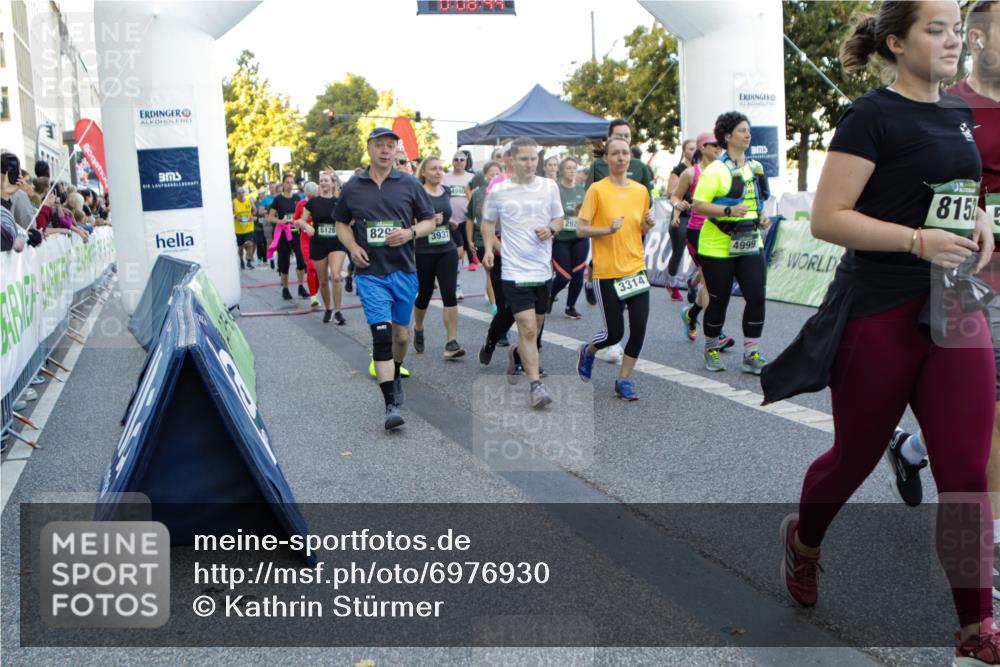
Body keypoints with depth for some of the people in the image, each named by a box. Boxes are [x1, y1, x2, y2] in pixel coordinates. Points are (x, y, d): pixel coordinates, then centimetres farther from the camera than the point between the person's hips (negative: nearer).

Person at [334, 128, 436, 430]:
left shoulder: (409, 184, 3)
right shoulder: (352, 188, 5)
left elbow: (429, 221, 8)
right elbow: (341, 223, 16)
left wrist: (411, 232, -12)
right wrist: (352, 246, -3)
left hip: (404, 270, 2)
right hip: (370, 273, -1)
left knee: (401, 334, 13)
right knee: (381, 335, -13)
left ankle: (395, 377, 42)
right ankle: (391, 405, -13)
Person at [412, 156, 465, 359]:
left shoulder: (447, 191, 9)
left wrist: (451, 222, 7)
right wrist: (430, 221, -22)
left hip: (447, 251, 4)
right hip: (424, 252, -4)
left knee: (449, 294, -8)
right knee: (424, 294, 10)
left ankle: (452, 343, -8)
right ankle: (418, 329, 40)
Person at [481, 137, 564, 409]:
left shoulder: (550, 187, 4)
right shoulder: (498, 190, 0)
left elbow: (559, 219, 15)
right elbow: (488, 222, 13)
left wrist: (551, 229, -7)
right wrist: (488, 248, -3)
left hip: (543, 270, 4)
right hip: (515, 271, -3)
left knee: (534, 327, 15)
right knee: (528, 329, -13)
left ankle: (515, 353, 46)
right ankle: (536, 385, -7)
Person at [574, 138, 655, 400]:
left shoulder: (641, 190, 8)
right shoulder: (597, 189, -6)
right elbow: (581, 230, -8)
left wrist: (647, 225, -2)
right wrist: (609, 229, -23)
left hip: (636, 269, 4)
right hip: (607, 272, -4)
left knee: (639, 328, -4)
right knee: (615, 333, 0)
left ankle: (623, 380, 13)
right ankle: (588, 351, 33)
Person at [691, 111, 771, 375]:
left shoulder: (755, 166, 12)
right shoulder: (716, 169, -9)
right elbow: (698, 204, -15)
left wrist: (762, 217, 6)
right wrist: (729, 210, -27)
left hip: (750, 244, 6)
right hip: (718, 246, -6)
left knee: (756, 297, -4)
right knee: (718, 301, 4)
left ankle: (751, 356, 6)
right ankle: (712, 349, 26)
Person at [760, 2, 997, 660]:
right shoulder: (871, 117, -10)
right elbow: (827, 218, -15)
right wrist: (919, 240, -24)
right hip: (880, 315, -6)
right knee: (856, 457, 11)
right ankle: (803, 539, 41)